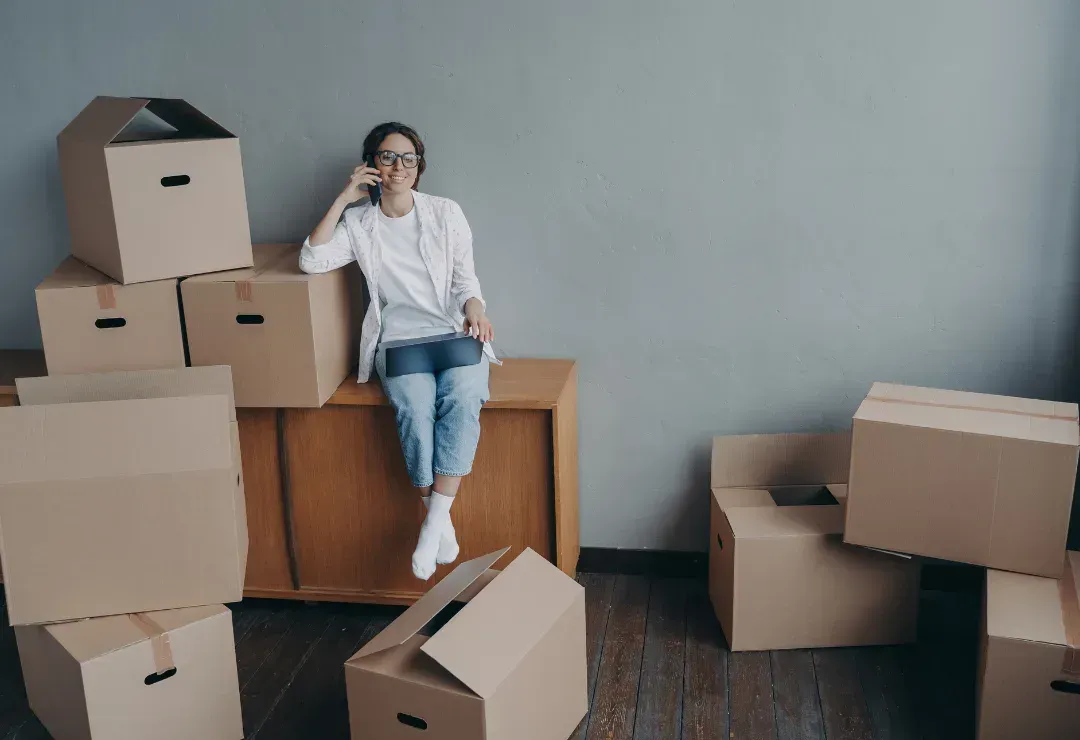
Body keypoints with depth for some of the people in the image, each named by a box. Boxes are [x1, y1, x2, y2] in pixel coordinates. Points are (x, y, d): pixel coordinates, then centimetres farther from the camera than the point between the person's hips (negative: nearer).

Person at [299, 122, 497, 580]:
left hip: (454, 335, 0)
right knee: (414, 405, -31)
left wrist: (475, 310, -15)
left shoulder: (446, 213, 8)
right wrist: (343, 199, -4)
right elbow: (311, 260, -5)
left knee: (462, 397, -32)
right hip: (398, 340, 0)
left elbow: (465, 280, 8)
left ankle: (435, 518, -29)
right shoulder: (359, 224, 9)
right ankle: (441, 521, -19)